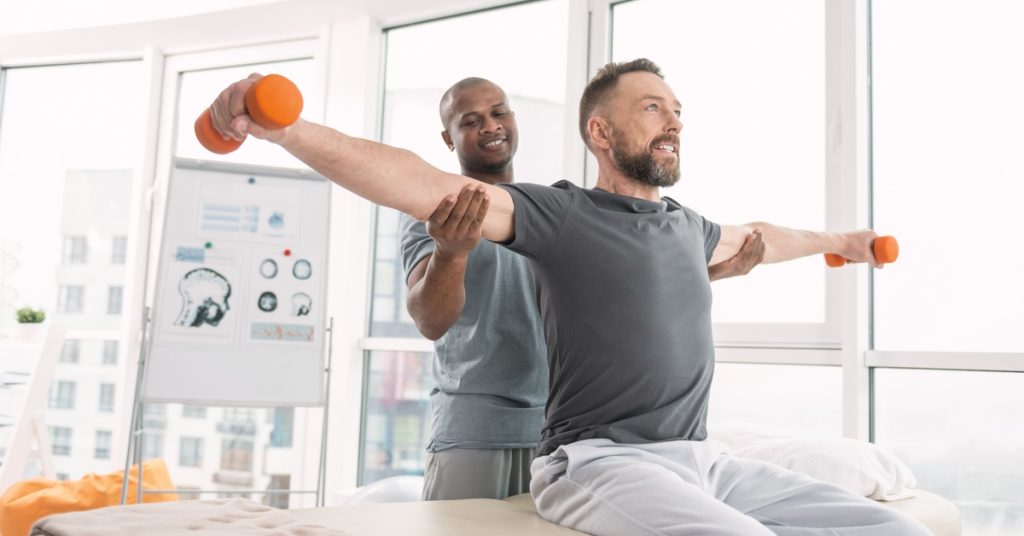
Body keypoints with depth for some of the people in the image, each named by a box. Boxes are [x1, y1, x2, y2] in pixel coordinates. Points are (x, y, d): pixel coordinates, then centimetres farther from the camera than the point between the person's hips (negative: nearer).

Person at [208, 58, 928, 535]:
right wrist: (283, 127, -25)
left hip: (704, 460, 7)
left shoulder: (687, 227, 19)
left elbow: (756, 238, 42)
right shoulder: (558, 213, -1)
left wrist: (835, 240, 59)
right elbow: (422, 186, -14)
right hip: (601, 461, -7)